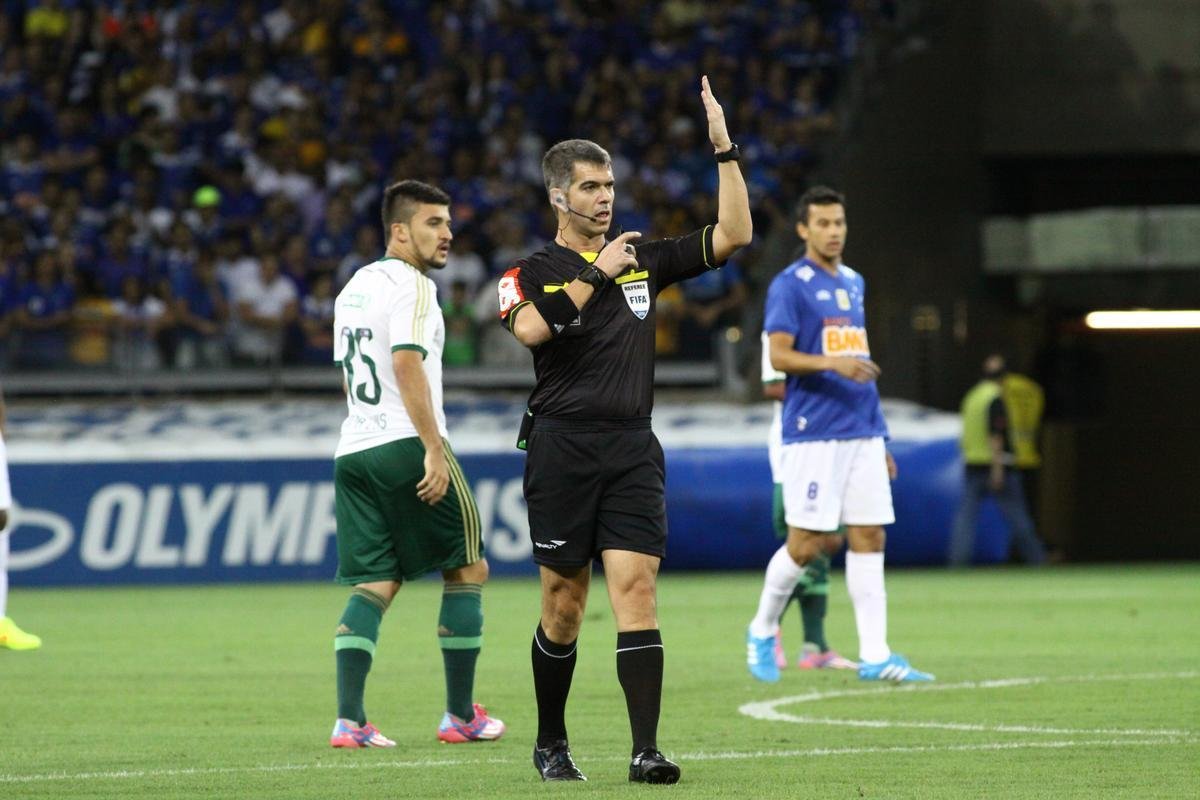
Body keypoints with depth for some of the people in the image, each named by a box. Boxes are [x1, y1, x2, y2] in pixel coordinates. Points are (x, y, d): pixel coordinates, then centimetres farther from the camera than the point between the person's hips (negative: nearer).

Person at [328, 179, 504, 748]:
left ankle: (349, 720, -10)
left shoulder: (354, 289, 19)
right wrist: (434, 449, -22)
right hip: (405, 445, -8)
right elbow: (406, 364, -20)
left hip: (354, 448, 8)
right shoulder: (411, 285, -8)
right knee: (468, 570, 6)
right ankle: (461, 716, 8)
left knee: (374, 584, 4)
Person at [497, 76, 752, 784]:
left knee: (636, 585, -11)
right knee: (566, 599, 4)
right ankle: (551, 744, 21)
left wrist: (724, 149, 1)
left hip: (633, 447, 2)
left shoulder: (644, 261, 13)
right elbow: (531, 327, -20)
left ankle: (647, 749, -17)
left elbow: (732, 235, 8)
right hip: (563, 446, -2)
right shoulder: (533, 271, 2)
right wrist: (596, 273, -15)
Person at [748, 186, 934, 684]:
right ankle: (762, 631, 16)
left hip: (863, 435, 6)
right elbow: (778, 355, -13)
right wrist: (833, 363, -29)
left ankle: (875, 656, -1)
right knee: (805, 544, -6)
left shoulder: (853, 284, 17)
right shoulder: (790, 285, -4)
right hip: (813, 435, -6)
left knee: (869, 539, 0)